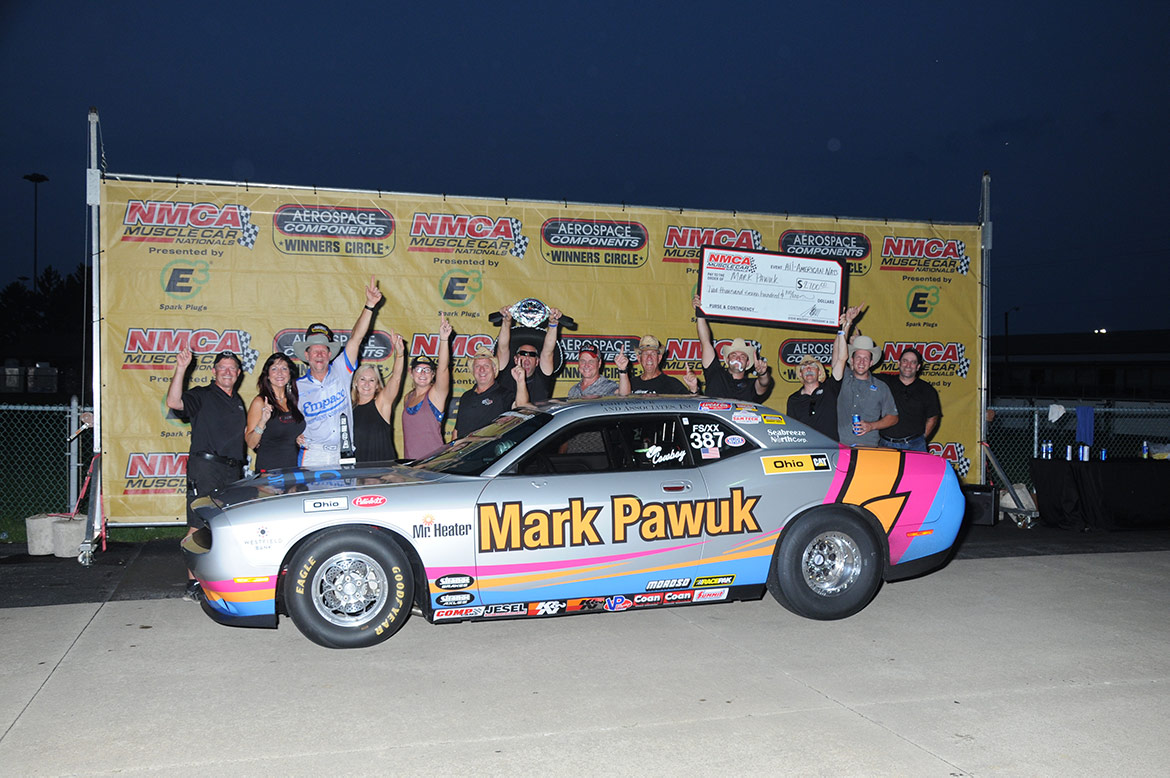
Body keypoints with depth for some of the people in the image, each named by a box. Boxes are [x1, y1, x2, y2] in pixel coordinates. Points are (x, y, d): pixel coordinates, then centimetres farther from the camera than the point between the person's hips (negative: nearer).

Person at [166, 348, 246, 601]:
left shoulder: (238, 401, 22)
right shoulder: (202, 395, 0)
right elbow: (174, 402, -21)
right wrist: (180, 369, -26)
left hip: (232, 470, 7)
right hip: (205, 466, -7)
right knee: (198, 526, -9)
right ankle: (193, 583, -7)